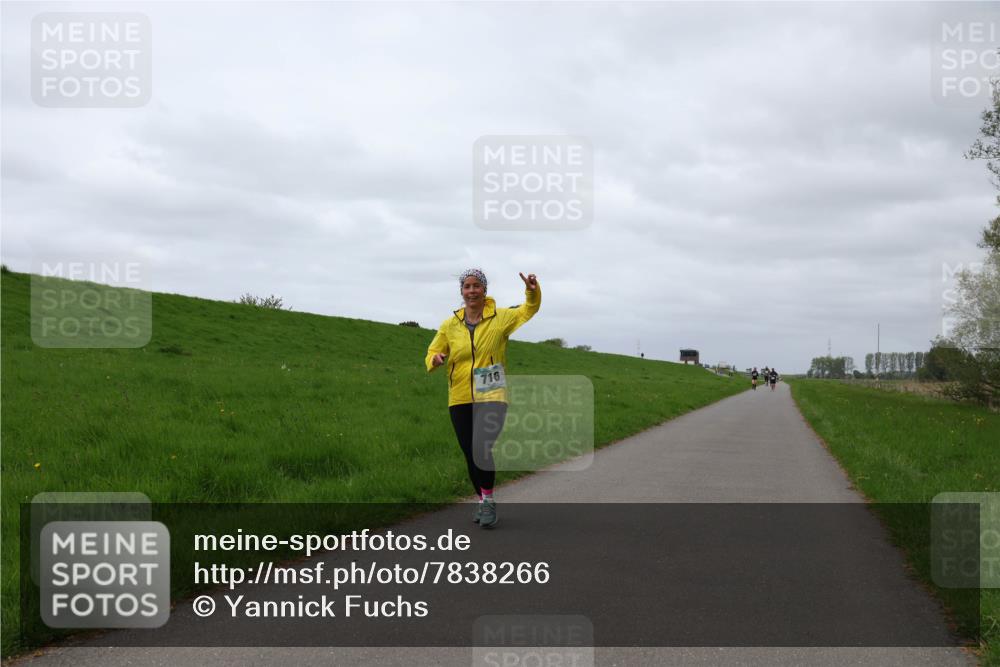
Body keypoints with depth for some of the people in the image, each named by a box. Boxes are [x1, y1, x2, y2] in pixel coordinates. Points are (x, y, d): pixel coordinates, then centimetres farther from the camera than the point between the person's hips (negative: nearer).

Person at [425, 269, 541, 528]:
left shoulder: (500, 318, 0)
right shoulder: (450, 325, 5)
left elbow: (529, 309, 12)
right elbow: (432, 355, 10)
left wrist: (532, 290, -10)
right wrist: (436, 359, -15)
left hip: (491, 397, -3)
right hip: (460, 399, 3)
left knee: (482, 449, -22)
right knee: (470, 455, 10)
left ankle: (488, 500, -4)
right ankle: (481, 500, 31)